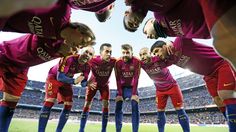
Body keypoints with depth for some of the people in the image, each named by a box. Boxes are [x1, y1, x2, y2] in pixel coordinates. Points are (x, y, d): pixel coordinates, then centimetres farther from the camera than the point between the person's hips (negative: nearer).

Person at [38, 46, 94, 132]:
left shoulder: (87, 66, -15)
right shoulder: (70, 59, -35)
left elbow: (83, 82, -9)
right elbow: (59, 77, -33)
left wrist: (86, 83, -31)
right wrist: (74, 81, -37)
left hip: (66, 80, 6)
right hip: (54, 77, -5)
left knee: (68, 105, -1)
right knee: (49, 102, -20)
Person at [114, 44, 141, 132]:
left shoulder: (136, 62, -17)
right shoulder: (118, 63, -13)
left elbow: (136, 78, -18)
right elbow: (118, 79, -13)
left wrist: (134, 93, -22)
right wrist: (119, 94, -19)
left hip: (132, 87, -1)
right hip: (122, 87, 1)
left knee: (135, 108, -10)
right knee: (118, 108, -5)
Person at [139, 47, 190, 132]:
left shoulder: (159, 60, -29)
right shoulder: (142, 64, -16)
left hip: (172, 86, -4)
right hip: (160, 89, 4)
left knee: (180, 110, -1)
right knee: (160, 112, 6)